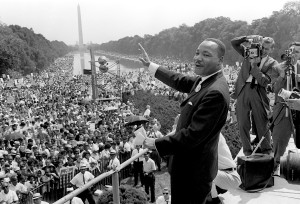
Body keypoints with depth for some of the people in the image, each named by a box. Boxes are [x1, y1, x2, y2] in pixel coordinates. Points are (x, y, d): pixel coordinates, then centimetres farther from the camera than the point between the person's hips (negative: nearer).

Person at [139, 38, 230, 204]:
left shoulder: (216, 93, -27)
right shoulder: (204, 80, 2)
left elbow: (193, 135, -28)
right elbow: (181, 81, 20)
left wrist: (157, 144, -19)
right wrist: (150, 65, 26)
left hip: (193, 172, -9)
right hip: (189, 166, 9)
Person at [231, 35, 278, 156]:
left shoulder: (272, 63, 4)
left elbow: (265, 81, -9)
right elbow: (234, 43, 7)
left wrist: (254, 65, -13)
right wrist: (249, 38, -6)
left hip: (258, 93, -2)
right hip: (243, 90, 2)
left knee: (262, 125, 3)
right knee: (243, 124, 5)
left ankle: (266, 152, 17)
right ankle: (247, 151, 17)